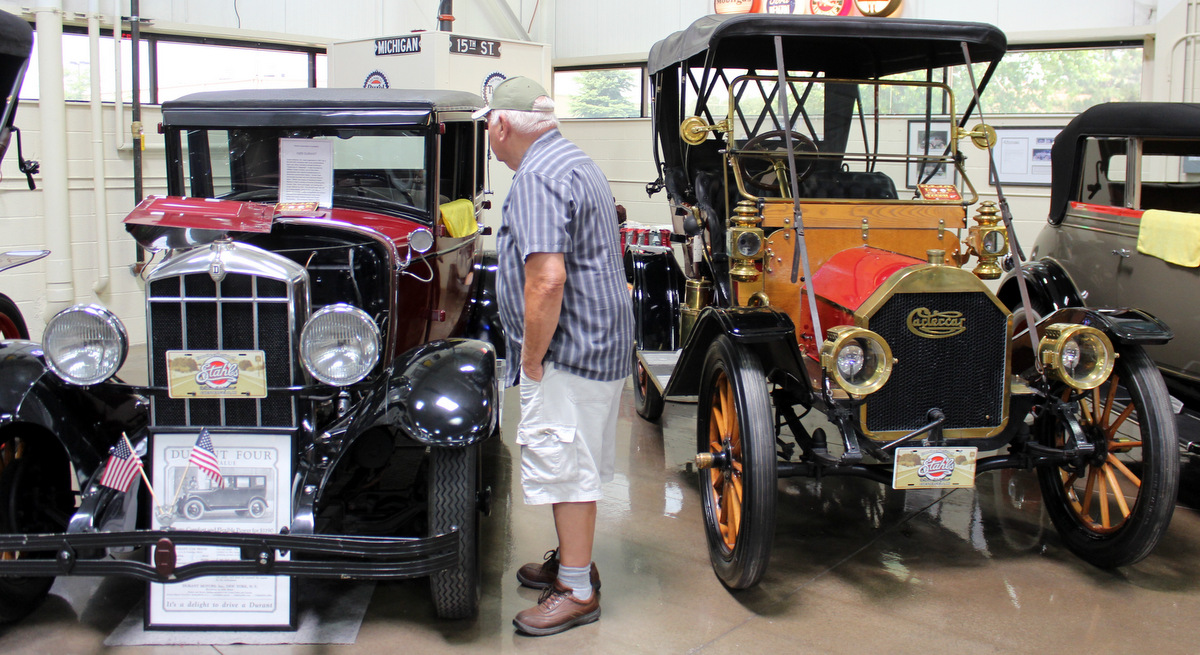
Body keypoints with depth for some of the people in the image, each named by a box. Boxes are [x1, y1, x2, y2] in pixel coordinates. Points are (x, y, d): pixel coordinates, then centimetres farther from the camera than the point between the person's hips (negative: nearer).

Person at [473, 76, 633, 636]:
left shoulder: (536, 177, -17)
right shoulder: (572, 160, 17)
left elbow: (547, 278, -29)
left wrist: (533, 358, -18)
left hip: (569, 351, -11)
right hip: (600, 342, 11)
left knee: (565, 465, -2)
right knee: (576, 462, 20)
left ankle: (577, 592, 9)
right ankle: (572, 560, 34)